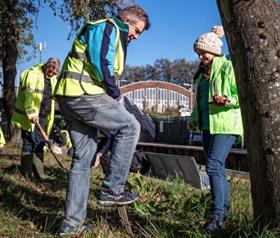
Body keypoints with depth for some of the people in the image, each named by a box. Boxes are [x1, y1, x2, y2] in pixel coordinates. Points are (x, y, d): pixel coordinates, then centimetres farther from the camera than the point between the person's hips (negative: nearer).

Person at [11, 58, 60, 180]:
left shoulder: (53, 78, 14)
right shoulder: (33, 74, -11)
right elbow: (29, 95, -22)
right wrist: (31, 114, -30)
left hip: (42, 118, 7)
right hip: (29, 118, -7)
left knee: (39, 145, 9)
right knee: (29, 145, -3)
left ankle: (39, 173, 14)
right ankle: (26, 174, 4)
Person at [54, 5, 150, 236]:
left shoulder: (116, 35, 28)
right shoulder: (107, 27, -3)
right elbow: (100, 63, -18)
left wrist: (112, 96, 14)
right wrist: (116, 93, -8)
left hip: (71, 96, 10)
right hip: (82, 93, -10)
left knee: (83, 158, 10)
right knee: (130, 126, -4)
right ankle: (112, 189, -2)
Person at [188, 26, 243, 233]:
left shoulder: (228, 67, -7)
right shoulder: (203, 71, 17)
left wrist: (227, 99, -28)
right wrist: (195, 119, 19)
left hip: (225, 124, -8)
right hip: (208, 125, 8)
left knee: (214, 165, -18)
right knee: (216, 166, 12)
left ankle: (218, 214, -14)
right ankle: (225, 205, 26)